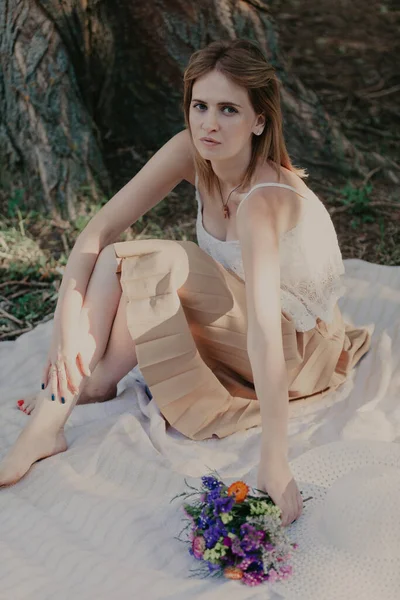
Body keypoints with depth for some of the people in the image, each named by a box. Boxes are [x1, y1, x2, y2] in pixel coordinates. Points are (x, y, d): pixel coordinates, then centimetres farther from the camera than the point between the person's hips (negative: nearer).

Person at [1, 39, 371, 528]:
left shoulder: (262, 201, -34)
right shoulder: (189, 153, -14)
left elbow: (264, 326, -43)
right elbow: (99, 230, -13)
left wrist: (273, 461, -47)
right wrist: (67, 320, -25)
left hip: (298, 346, -7)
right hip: (230, 315, 7)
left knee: (160, 263, -27)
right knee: (111, 257, -12)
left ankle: (99, 382, -8)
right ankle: (48, 423, -17)